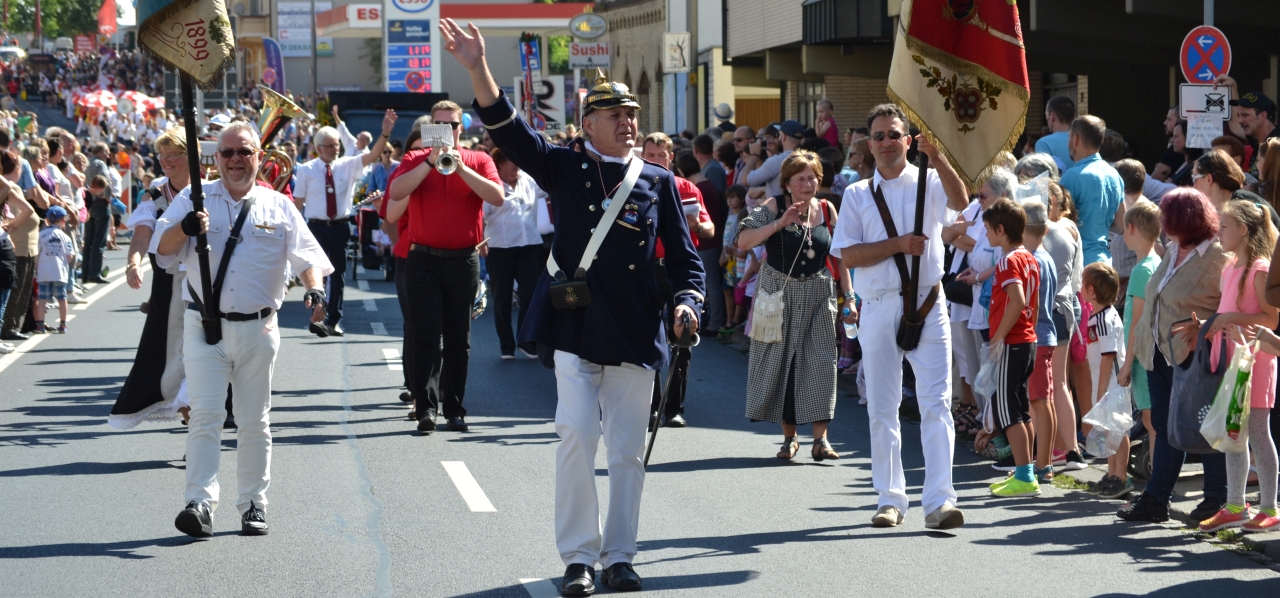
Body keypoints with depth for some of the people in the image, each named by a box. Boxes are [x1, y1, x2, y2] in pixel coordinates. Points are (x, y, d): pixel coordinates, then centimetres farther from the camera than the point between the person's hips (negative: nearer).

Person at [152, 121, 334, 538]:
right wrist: (184, 229, -24)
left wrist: (314, 288, -18)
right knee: (205, 415, -11)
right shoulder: (195, 200, 5)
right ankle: (200, 503, -15)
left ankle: (253, 504, 17)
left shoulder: (278, 206, 8)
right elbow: (162, 250, -2)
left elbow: (305, 254, 3)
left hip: (258, 329, 1)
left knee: (254, 421, 8)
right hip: (204, 327, -1)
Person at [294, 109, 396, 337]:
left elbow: (374, 155, -12)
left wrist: (385, 133, -28)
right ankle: (319, 319, -8)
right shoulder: (306, 170, -3)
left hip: (341, 227, 2)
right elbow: (298, 202, -1)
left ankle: (334, 321, 17)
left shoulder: (347, 165, 0)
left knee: (338, 273, 8)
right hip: (317, 226, -2)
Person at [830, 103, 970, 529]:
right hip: (878, 308, 2)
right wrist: (898, 245, -10)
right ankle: (890, 499, 15)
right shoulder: (858, 195, 11)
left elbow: (960, 202, -16)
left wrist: (936, 157, -29)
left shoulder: (928, 182, 6)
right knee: (882, 409, 6)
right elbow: (849, 255, 2)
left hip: (926, 306, -2)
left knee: (936, 404, -10)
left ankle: (939, 501, -15)